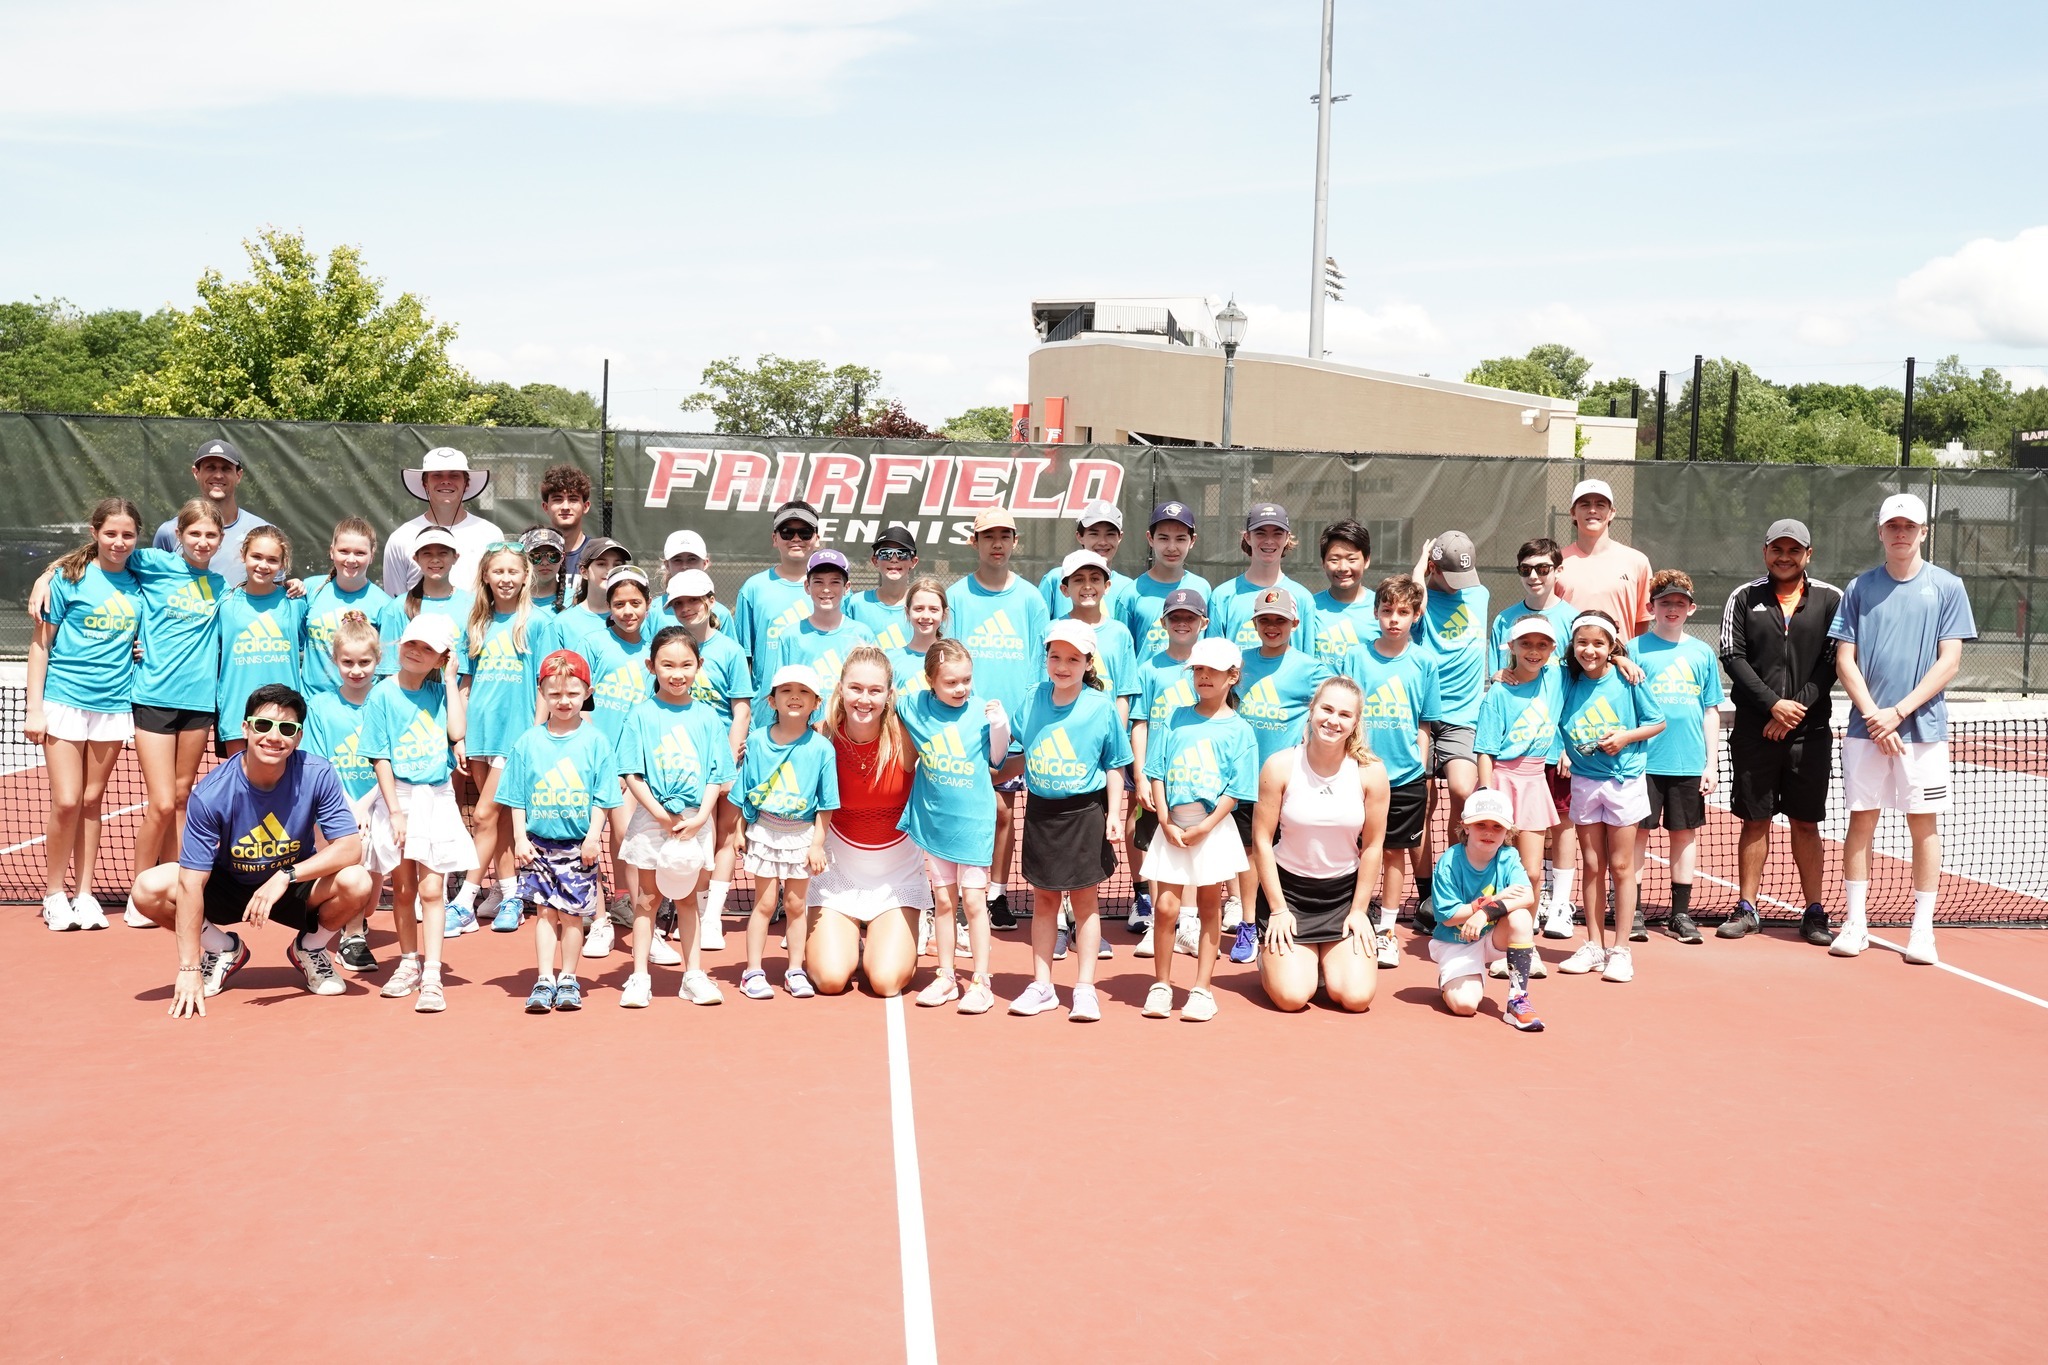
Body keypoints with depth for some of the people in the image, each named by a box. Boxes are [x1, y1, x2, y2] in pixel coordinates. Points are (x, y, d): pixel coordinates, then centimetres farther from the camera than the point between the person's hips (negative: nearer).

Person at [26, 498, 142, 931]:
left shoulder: (138, 585, 6)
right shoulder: (69, 577, -4)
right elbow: (40, 645, -2)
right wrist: (35, 709, -6)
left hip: (114, 705, 3)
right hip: (65, 700, -3)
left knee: (92, 800, 9)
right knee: (66, 801, -5)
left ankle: (85, 893, 17)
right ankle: (54, 894, 11)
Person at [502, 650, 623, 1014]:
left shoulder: (595, 741, 0)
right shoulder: (527, 742, 3)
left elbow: (601, 797, -1)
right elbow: (516, 798, 5)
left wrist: (593, 836, -8)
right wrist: (520, 838, -2)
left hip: (579, 844, -1)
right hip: (538, 842, 1)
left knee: (573, 912, 4)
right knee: (544, 911, 2)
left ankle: (568, 979, 14)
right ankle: (544, 981, 6)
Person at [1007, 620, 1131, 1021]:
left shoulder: (1101, 707, -7)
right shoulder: (1033, 700, 0)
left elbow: (1114, 767, -3)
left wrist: (1114, 814, -8)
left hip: (1085, 812, -3)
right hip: (1041, 811, 3)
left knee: (1084, 899, 6)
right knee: (1044, 899, 11)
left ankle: (1085, 989, 13)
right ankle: (1041, 985, 19)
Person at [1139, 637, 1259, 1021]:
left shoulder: (1239, 730, -1)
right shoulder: (1177, 719, 7)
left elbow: (1236, 791, -6)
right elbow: (1157, 772, 4)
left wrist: (1204, 827, -14)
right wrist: (1166, 822, -6)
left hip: (1214, 828, -2)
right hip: (1172, 827, 2)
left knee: (1209, 908, 7)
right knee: (1166, 906, -1)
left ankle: (1202, 989, 14)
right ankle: (1161, 984, 13)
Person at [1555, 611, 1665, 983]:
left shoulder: (1627, 679, -8)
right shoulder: (1566, 680, -2)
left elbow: (1658, 722, -2)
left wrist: (1626, 736, -15)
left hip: (1624, 780, -2)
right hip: (1583, 781, 3)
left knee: (1621, 866, 4)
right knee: (1592, 866, 9)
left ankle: (1621, 950, 10)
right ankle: (1594, 946, 17)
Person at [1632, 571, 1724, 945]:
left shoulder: (1702, 653, 8)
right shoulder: (1636, 650, 1)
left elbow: (1711, 711, 10)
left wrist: (1711, 763, 6)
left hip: (1689, 763, 3)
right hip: (1645, 760, -3)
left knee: (1686, 833, 8)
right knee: (1638, 832, 0)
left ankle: (1681, 913, 17)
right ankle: (1633, 912, 8)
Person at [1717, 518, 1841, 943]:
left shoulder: (1831, 599, 4)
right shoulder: (1743, 598, 5)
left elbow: (1834, 662, -1)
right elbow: (1733, 657, -2)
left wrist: (1797, 708, -11)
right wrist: (1773, 704, -11)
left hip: (1810, 730, 0)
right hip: (1754, 729, 0)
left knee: (1806, 822, 5)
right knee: (1755, 820, 5)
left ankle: (1814, 912, 12)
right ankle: (1747, 909, 13)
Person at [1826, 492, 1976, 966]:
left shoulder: (1948, 587, 2)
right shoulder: (1860, 588, 6)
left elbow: (1949, 662, -3)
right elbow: (1845, 659, 3)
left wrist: (1898, 712, -12)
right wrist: (1874, 715, -10)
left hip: (1923, 727, -1)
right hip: (1866, 727, 1)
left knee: (1924, 825, 3)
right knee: (1861, 821, 3)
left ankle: (1922, 928, 9)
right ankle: (1855, 922, 10)